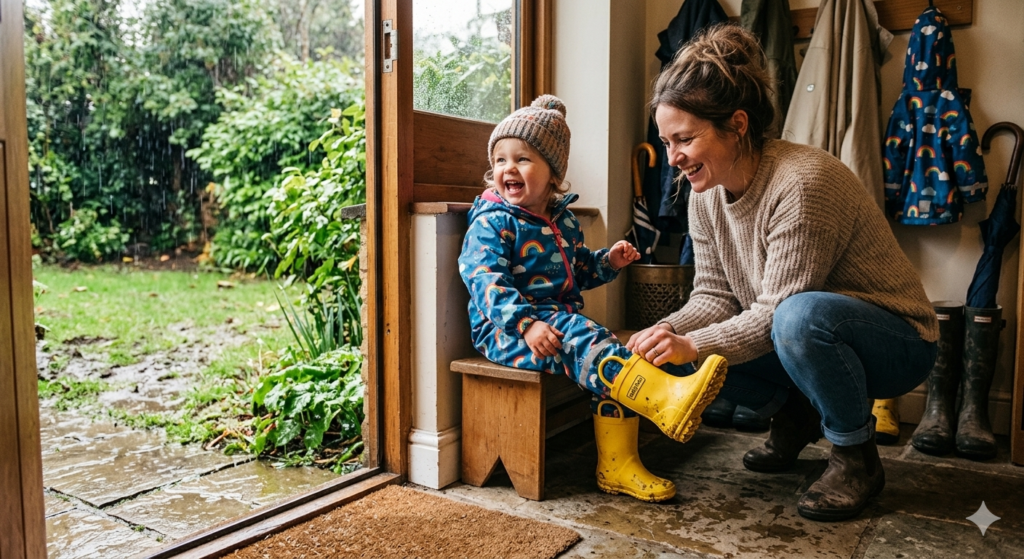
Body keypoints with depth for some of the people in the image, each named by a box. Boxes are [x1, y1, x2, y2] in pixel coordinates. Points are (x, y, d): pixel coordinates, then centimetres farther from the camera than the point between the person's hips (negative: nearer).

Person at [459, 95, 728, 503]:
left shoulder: (563, 218, 15)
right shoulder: (492, 222, -8)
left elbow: (578, 270, 28)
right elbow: (488, 283, -21)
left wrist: (608, 262, 7)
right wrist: (527, 323, -34)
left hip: (565, 319, 8)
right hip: (507, 329, -7)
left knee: (612, 358, -12)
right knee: (580, 340, -33)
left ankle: (618, 466, -5)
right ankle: (668, 399, -46)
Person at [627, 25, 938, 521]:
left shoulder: (803, 183, -29)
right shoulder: (706, 196, -4)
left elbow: (779, 310, -29)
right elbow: (714, 296, -4)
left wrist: (693, 343, -35)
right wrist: (664, 333, -22)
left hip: (896, 345, -7)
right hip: (803, 342, 7)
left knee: (802, 315, -40)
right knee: (680, 351, -10)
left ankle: (857, 458, -12)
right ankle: (795, 417, 13)